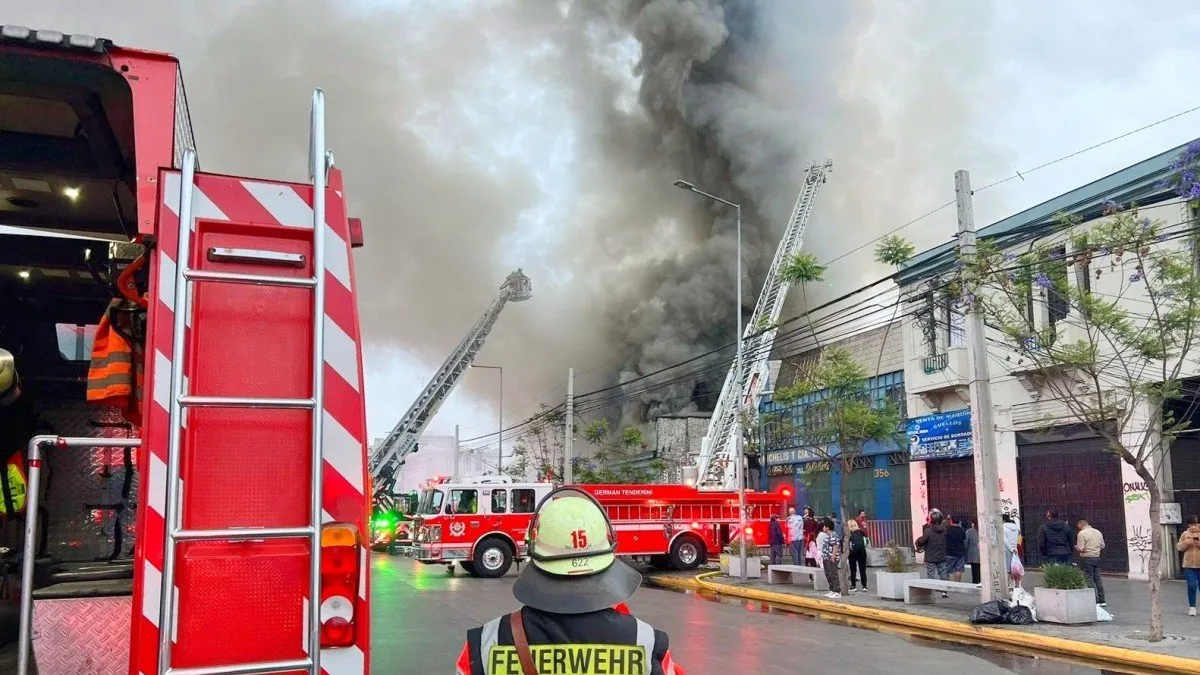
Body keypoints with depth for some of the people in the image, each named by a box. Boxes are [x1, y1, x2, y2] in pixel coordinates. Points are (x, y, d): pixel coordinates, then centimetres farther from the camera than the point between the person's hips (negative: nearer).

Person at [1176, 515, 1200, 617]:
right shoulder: (1185, 534, 6)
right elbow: (1179, 547, 8)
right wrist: (1185, 543, -11)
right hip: (1189, 565, 1)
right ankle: (1192, 607, 5)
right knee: (1192, 585, -5)